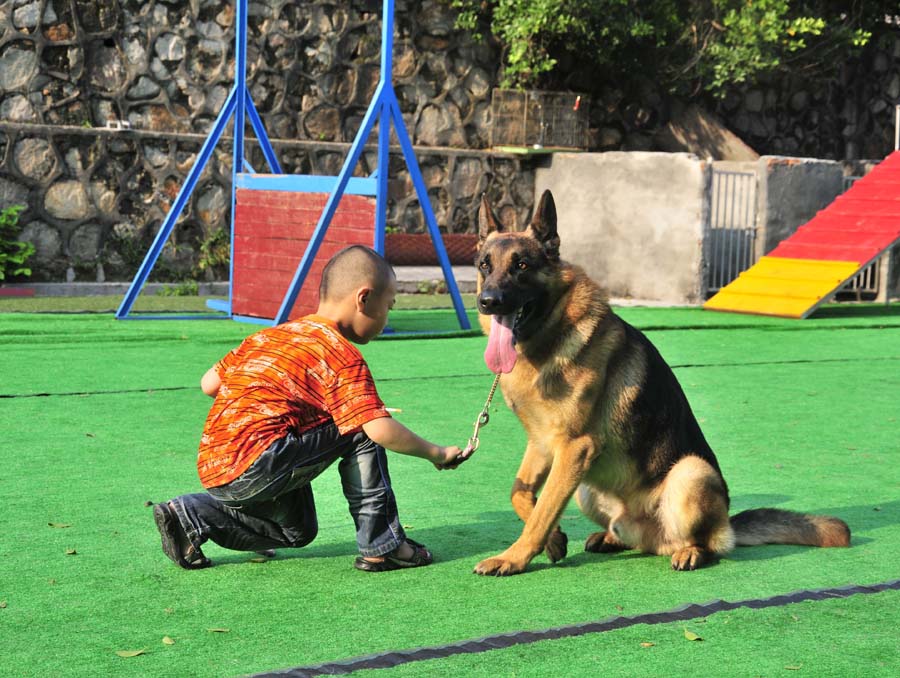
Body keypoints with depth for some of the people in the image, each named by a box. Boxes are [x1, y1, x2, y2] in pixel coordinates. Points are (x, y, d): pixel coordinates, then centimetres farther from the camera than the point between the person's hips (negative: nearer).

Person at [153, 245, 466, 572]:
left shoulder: (268, 336, 17)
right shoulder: (342, 355, -7)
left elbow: (208, 383, 18)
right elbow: (381, 429, -15)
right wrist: (436, 453, -1)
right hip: (254, 468, -9)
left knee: (299, 531, 29)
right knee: (360, 431, -3)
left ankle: (191, 515, 17)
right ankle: (381, 547, -2)